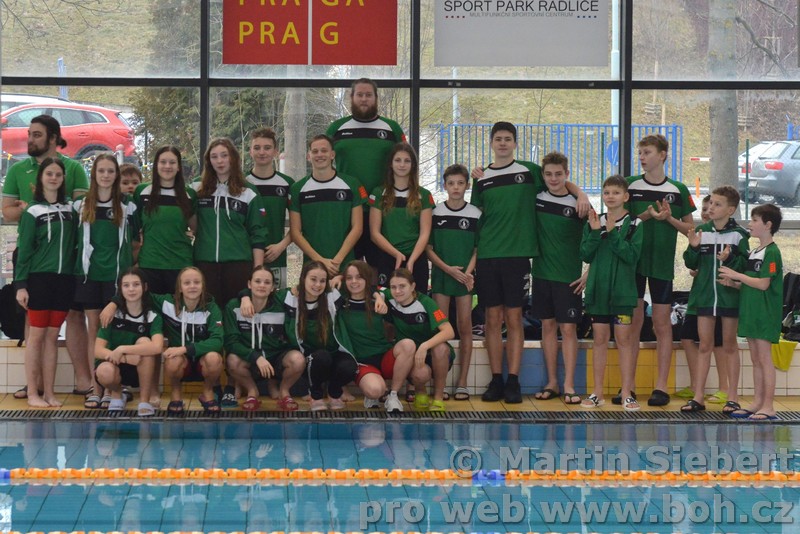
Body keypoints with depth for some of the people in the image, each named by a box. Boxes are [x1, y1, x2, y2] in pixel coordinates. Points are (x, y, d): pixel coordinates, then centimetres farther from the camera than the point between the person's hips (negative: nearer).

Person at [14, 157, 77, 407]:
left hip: (64, 278, 4)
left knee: (53, 335, 6)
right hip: (39, 277, -4)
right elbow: (25, 249, -3)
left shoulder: (70, 208, 11)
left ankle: (49, 392, 9)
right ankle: (33, 393, 1)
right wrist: (20, 284, -8)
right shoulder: (33, 211, -2)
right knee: (37, 334, -2)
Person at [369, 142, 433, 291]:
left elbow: (424, 233, 1)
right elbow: (375, 233, 1)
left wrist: (411, 260, -14)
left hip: (416, 260, 0)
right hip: (386, 260, 0)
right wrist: (397, 254, -13)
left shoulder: (424, 195, 8)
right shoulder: (379, 194, 6)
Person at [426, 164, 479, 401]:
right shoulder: (435, 213, 1)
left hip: (465, 276, 0)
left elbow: (478, 249, 4)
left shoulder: (475, 214, 2)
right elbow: (428, 248, 1)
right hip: (441, 275, 0)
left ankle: (462, 383, 4)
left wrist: (467, 272, -11)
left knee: (465, 327, 0)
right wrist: (448, 268, -11)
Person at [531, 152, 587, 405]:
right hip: (542, 273, 3)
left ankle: (569, 386, -2)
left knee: (568, 328, -4)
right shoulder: (536, 199, 3)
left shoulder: (578, 205, -6)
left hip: (569, 277, -3)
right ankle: (552, 383, 13)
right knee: (548, 326, 7)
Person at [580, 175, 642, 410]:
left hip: (622, 290, -3)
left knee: (624, 340, 0)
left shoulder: (634, 224, -3)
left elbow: (632, 255, -13)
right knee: (600, 340, 8)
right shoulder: (594, 222, 7)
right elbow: (585, 255, 0)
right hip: (598, 288, 3)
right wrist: (595, 232, -13)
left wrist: (612, 233, -18)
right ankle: (597, 393, 13)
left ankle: (627, 393, 4)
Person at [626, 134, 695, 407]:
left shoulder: (678, 190, 3)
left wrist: (670, 219, -10)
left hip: (662, 264, 0)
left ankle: (661, 386, 6)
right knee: (632, 322, 3)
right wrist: (644, 217, -13)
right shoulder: (629, 185, 3)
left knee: (662, 324, 1)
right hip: (632, 261, 1)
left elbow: (690, 228, 9)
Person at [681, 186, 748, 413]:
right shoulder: (701, 231, 3)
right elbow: (692, 264, 6)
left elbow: (745, 266, -6)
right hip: (705, 294, 2)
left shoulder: (738, 235, -5)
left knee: (729, 345, 8)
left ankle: (733, 397, 14)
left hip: (729, 295, -2)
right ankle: (698, 397, 8)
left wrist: (730, 259, -24)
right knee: (704, 345, 6)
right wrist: (693, 248, -13)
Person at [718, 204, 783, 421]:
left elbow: (763, 283, -19)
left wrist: (736, 275, -13)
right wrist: (733, 283, 4)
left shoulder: (771, 252, -12)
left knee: (764, 358, -6)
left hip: (765, 312, -9)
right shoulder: (754, 252, 15)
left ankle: (768, 407, -3)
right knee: (756, 360, 11)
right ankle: (757, 402, 16)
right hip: (751, 311, 9)